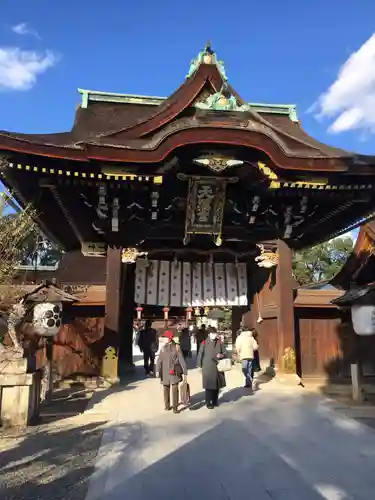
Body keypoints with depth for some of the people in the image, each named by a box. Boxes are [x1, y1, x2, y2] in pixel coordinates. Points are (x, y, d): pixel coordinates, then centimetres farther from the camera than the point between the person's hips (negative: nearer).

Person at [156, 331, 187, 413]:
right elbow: (159, 360, 1)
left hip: (174, 373, -3)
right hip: (165, 373, 4)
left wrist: (185, 373, -8)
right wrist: (157, 371, -13)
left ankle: (175, 407, 1)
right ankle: (167, 406, 26)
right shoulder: (163, 348, 5)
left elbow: (182, 361, -5)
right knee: (166, 390, 10)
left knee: (175, 390, -8)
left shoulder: (176, 348, -5)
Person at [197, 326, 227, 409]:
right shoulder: (204, 343, -6)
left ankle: (215, 401, 28)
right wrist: (199, 366, -2)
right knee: (209, 385, -2)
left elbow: (225, 353, 9)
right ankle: (208, 403, 10)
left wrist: (221, 355, -13)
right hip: (208, 368, -4)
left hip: (218, 367, 4)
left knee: (217, 385, 12)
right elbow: (200, 355, -2)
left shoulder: (220, 343, 3)